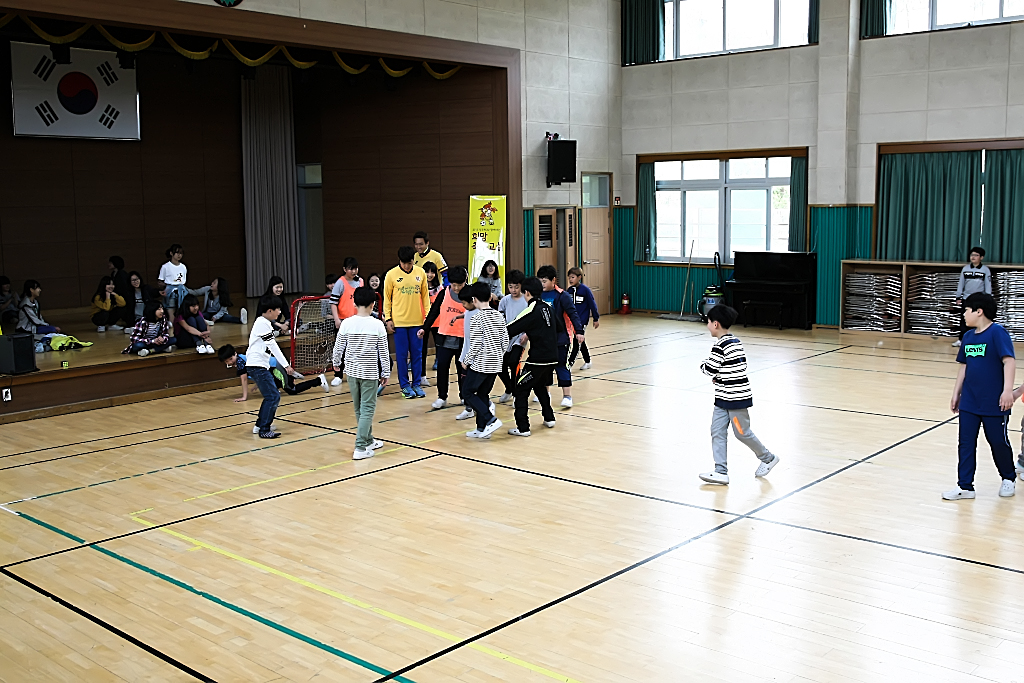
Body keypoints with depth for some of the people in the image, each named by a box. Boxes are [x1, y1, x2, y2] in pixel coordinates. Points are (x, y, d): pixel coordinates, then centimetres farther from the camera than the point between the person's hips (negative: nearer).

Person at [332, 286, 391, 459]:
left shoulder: (347, 323, -6)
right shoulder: (377, 325, -11)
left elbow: (338, 347, 2)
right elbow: (384, 352, -6)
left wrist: (336, 363, 22)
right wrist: (386, 373, 5)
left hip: (352, 371, 3)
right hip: (370, 373, -3)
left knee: (359, 408, 17)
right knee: (367, 409, 0)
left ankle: (368, 440, 30)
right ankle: (360, 448, -8)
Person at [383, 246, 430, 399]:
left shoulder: (421, 273, 1)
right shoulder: (391, 275, -5)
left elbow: (425, 297, 7)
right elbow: (387, 298, 1)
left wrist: (427, 316, 3)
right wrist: (388, 318, -3)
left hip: (417, 321, 2)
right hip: (399, 322, -2)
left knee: (417, 354, 7)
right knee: (402, 355, 3)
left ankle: (416, 384, 18)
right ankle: (404, 385, 14)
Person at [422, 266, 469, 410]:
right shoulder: (444, 293, 0)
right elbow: (434, 311, 5)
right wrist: (425, 328, 3)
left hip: (462, 339, -1)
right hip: (444, 337, 1)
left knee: (463, 369, 10)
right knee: (442, 367, 0)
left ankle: (464, 396, 24)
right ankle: (442, 398, 10)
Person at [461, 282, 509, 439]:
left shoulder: (477, 318, -13)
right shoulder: (499, 316, 6)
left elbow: (475, 344, -15)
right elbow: (505, 340, 8)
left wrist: (466, 362, -3)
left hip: (480, 363, -7)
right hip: (496, 364, 7)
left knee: (468, 392, 4)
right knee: (483, 394, 15)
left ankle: (491, 420, -8)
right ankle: (482, 429, 15)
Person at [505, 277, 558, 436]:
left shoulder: (531, 311, -14)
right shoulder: (548, 308, 8)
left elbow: (511, 330, -13)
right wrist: (528, 334, 31)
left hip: (537, 360, -8)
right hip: (552, 357, 8)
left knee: (520, 390, 0)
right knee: (540, 386, 28)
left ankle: (523, 428, -3)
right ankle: (549, 418, 33)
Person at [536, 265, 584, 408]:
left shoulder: (562, 296, -11)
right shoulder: (539, 296, 3)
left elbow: (573, 314, -12)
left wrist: (578, 331, -19)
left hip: (560, 338, -5)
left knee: (561, 366, -4)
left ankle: (567, 396, 0)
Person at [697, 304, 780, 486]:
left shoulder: (720, 345, -20)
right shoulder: (735, 340, 10)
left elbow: (710, 369, -19)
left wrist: (702, 365, 3)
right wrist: (719, 377, 10)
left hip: (735, 398, -10)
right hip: (724, 398, 10)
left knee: (742, 433, 5)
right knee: (717, 431, 5)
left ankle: (768, 458, 25)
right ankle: (721, 472, 4)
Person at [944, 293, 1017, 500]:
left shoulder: (997, 333, -13)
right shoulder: (968, 336, 8)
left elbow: (1009, 361, -21)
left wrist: (1008, 389, -30)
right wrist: (956, 393, 17)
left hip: (994, 403, -6)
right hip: (969, 403, 6)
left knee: (999, 442, 10)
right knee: (966, 444, 5)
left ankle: (1008, 478, 33)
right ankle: (965, 486, 12)